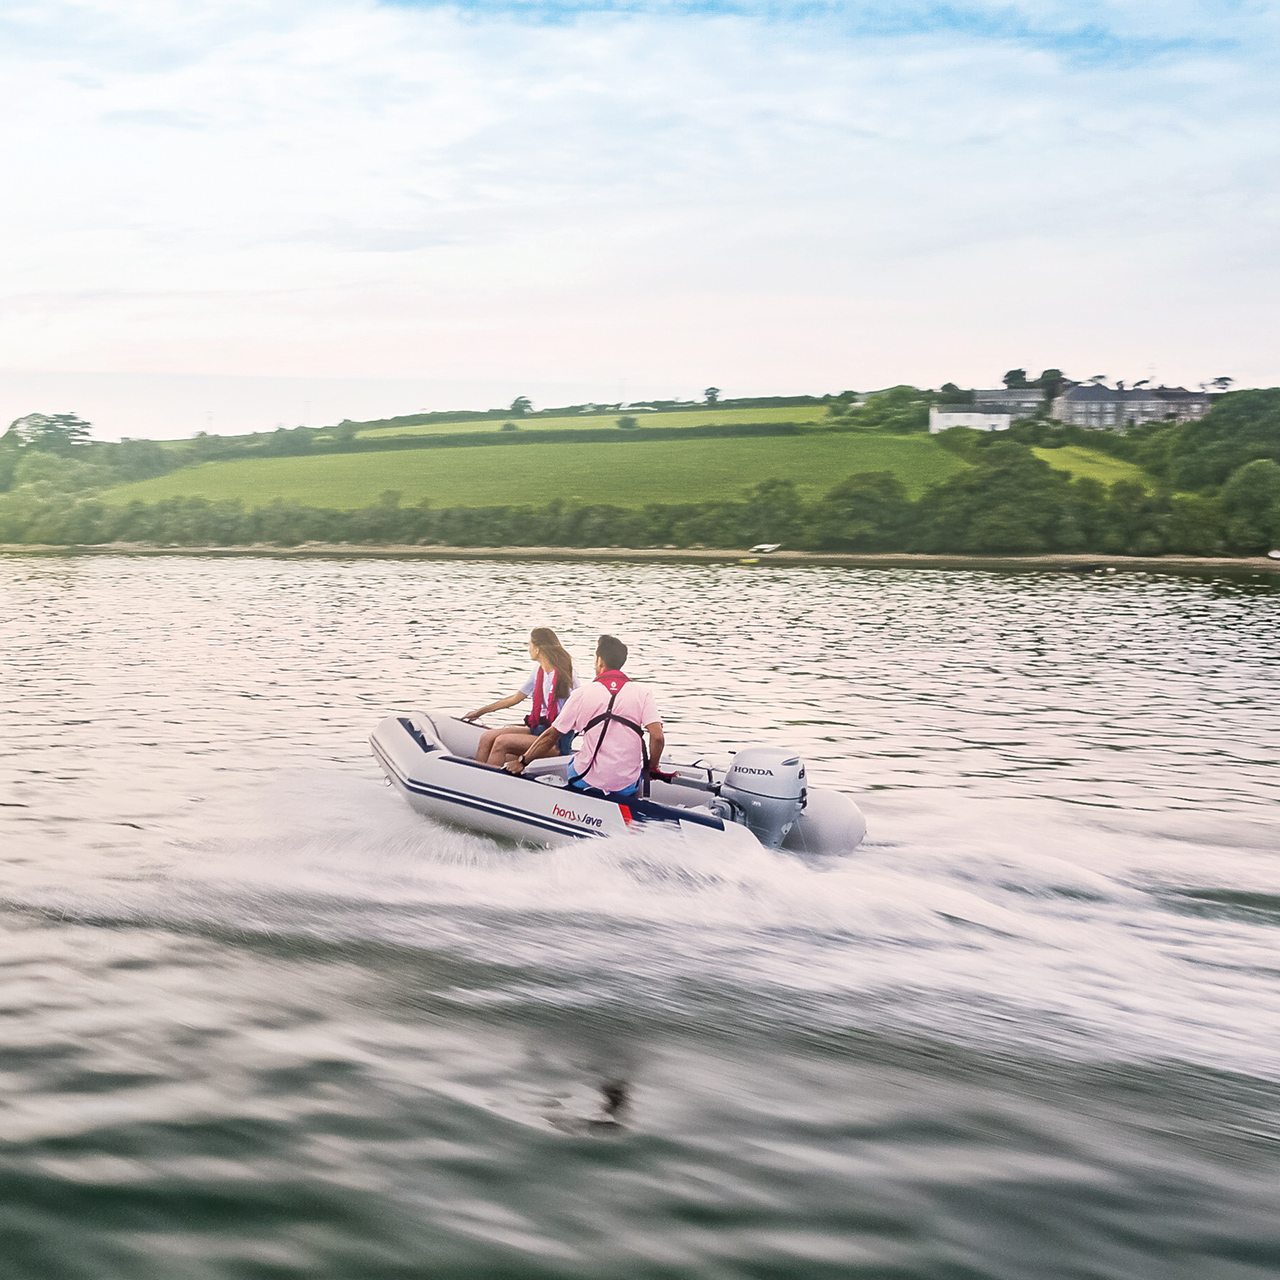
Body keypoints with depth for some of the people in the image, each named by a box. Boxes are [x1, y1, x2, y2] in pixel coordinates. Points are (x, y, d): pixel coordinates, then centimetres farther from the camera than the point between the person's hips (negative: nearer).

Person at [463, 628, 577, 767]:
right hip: (538, 730, 8)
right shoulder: (538, 671, 12)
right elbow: (514, 698, 23)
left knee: (501, 742, -23)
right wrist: (480, 712, 28)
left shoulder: (562, 675, -14)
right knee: (487, 737, -4)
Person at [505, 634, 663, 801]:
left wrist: (522, 761, 13)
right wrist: (653, 769, 6)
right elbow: (658, 737, -13)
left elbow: (551, 736, 1)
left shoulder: (582, 694, -4)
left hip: (587, 782, 0)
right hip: (628, 787, 0)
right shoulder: (643, 693, -4)